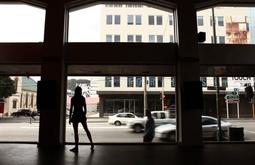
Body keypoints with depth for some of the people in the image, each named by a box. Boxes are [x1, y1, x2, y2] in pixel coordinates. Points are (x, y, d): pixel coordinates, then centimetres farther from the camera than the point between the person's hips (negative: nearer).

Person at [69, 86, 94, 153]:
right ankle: (91, 143, 16)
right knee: (86, 129, 16)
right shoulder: (83, 98, 1)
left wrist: (70, 117, -3)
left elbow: (71, 108, -8)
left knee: (76, 132, 2)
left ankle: (76, 147, 5)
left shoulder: (73, 98, -6)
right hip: (82, 115, 3)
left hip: (75, 115, -3)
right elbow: (85, 108, 3)